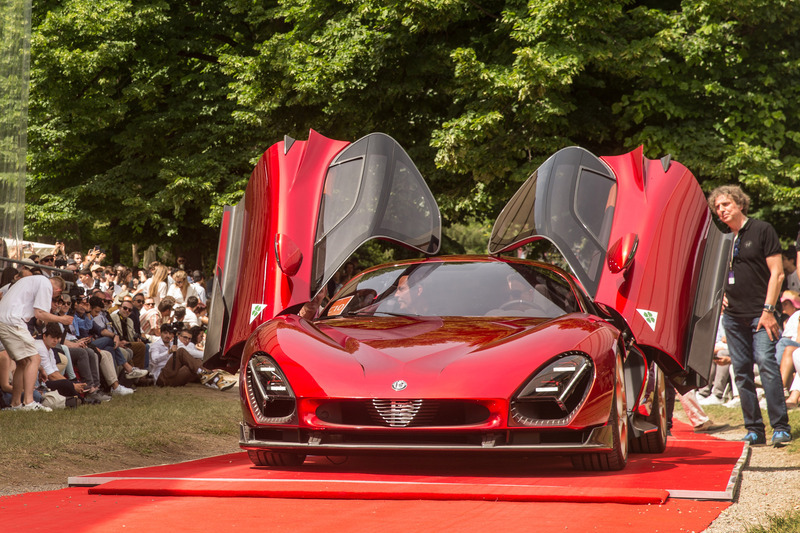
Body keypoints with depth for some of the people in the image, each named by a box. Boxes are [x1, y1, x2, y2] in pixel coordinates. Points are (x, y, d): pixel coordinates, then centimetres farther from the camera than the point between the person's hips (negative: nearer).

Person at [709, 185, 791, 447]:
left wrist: (768, 309, -14)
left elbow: (777, 273, -7)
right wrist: (721, 294, 11)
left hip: (759, 314, -6)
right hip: (733, 315, 6)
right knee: (741, 371, 3)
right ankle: (754, 429, 9)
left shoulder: (762, 230, -2)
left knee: (766, 362, -17)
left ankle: (781, 427, -14)